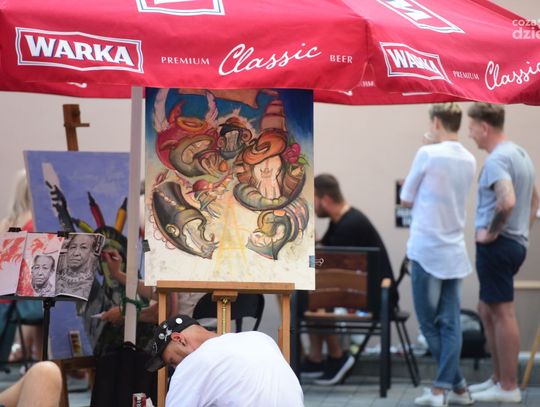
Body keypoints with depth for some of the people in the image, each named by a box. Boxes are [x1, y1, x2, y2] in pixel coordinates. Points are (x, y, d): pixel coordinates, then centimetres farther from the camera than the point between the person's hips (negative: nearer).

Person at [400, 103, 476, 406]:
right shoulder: (469, 161, 6)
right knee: (451, 323, 5)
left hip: (427, 250, -5)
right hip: (455, 252, 5)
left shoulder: (428, 154, -12)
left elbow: (406, 200, -2)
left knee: (430, 322, 5)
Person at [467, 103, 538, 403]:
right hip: (516, 243, 10)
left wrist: (492, 231, -19)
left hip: (498, 245, -10)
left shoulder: (497, 159, -17)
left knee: (502, 313, -4)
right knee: (488, 311, 17)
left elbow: (507, 201, -32)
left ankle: (508, 388, 0)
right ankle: (499, 379, 22)